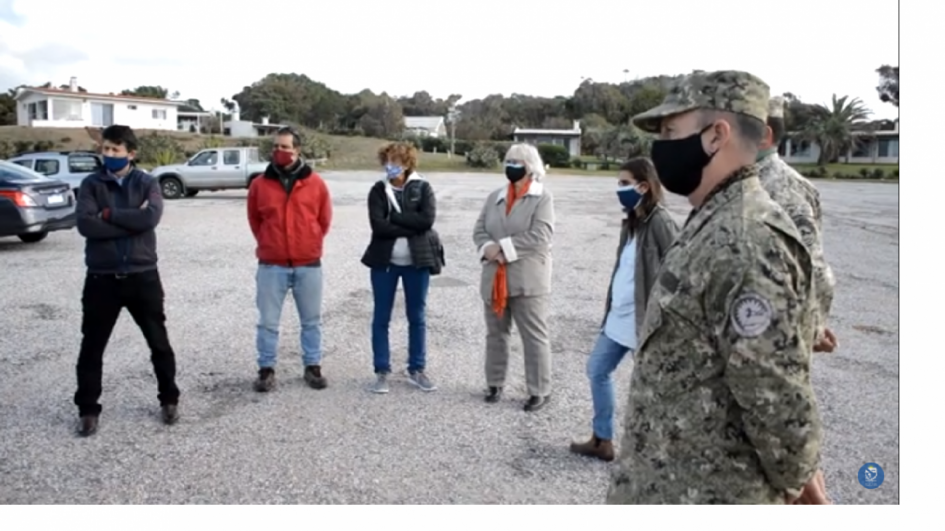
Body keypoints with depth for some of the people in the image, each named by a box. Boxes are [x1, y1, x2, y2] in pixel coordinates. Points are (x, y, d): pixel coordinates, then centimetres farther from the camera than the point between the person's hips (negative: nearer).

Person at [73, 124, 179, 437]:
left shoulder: (147, 183, 1)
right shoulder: (91, 184, 2)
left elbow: (151, 217, -18)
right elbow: (85, 224, -15)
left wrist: (109, 214, -13)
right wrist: (131, 220, -16)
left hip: (143, 276, 0)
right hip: (102, 278, 1)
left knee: (159, 343, 10)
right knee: (92, 347, 8)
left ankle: (169, 400, 27)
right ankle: (88, 409, 23)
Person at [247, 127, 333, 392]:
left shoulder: (316, 184, -2)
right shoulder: (260, 184, 0)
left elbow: (324, 220, 9)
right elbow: (254, 220, 13)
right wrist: (270, 244, 13)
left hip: (308, 265, 0)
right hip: (271, 265, 0)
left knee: (311, 320, 10)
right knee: (268, 321, 5)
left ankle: (312, 367, 23)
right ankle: (267, 370, 17)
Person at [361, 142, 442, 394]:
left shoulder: (423, 188, 0)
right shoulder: (378, 190, 0)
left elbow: (427, 220, -16)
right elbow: (378, 226, -13)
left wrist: (394, 217, -15)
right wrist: (411, 228, -16)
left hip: (417, 262, 0)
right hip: (384, 261, 0)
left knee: (417, 317, 9)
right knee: (381, 318, 5)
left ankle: (417, 369, 22)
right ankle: (382, 371, 16)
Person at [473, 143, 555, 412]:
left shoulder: (542, 198, -5)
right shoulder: (494, 197, 12)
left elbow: (539, 236, -16)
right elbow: (479, 229, 7)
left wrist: (503, 247, -17)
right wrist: (488, 248, -14)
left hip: (527, 280, -6)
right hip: (495, 278, 6)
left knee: (535, 337, -1)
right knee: (495, 334, 16)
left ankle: (540, 390, 11)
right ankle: (495, 383, 30)